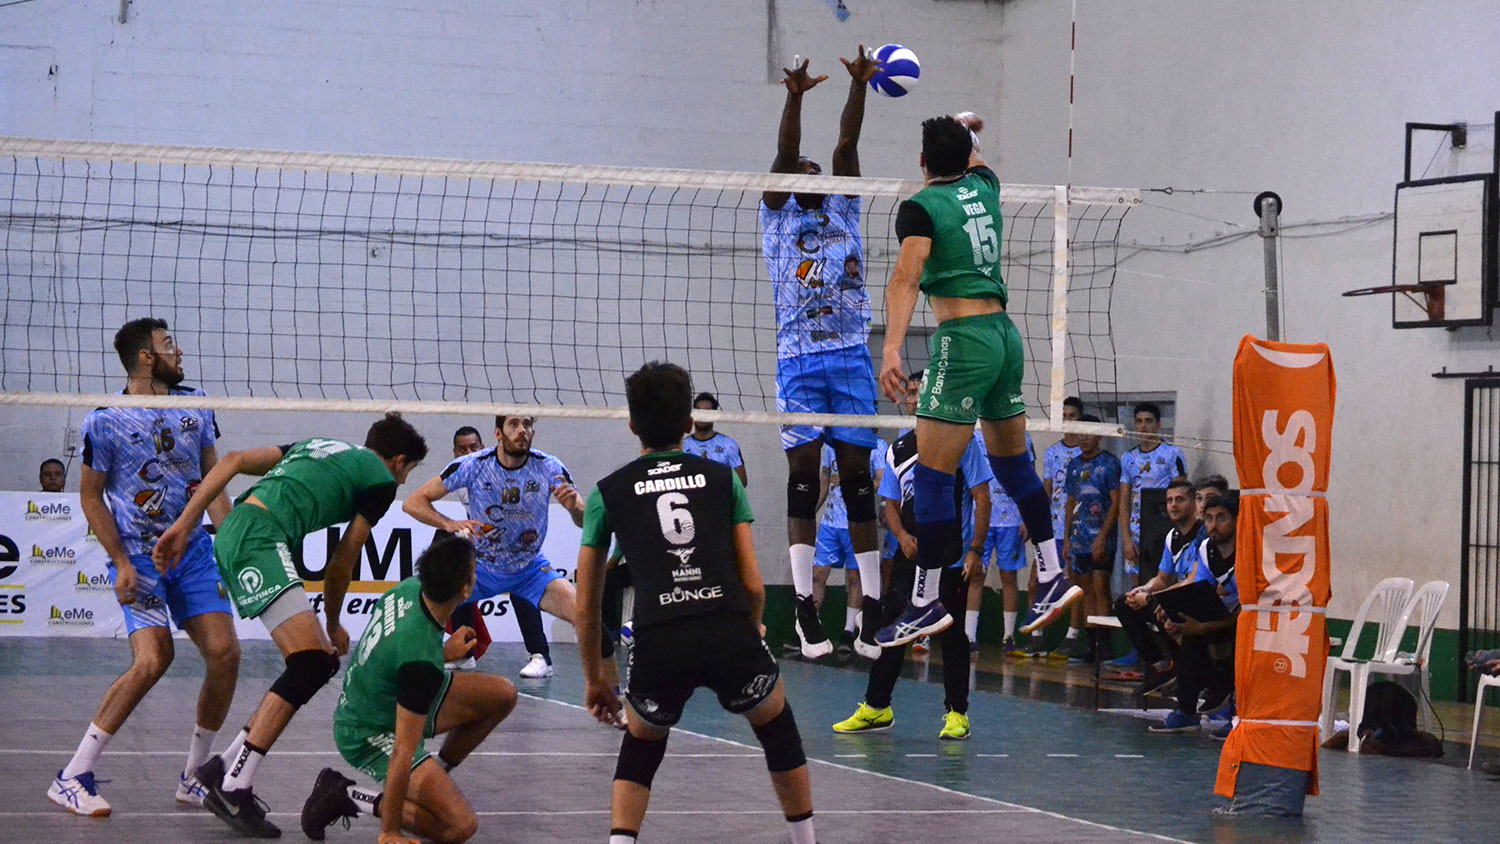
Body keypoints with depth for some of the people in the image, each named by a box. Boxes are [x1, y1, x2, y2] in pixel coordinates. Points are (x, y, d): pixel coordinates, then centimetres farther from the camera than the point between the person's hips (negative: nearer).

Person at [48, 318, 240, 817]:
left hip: (194, 551, 5)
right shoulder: (105, 421, -8)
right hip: (138, 556, -5)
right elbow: (91, 496, -2)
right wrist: (121, 564, -9)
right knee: (153, 660, -21)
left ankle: (194, 777, 8)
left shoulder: (195, 406, 6)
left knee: (225, 653, -8)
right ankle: (72, 779, -12)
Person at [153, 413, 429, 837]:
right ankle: (233, 786, -20)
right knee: (310, 663, -15)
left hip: (231, 534, 9)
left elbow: (233, 461, 19)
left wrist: (183, 524, 13)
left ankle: (226, 767, 9)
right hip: (259, 536, -9)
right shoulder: (381, 479, 10)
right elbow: (340, 567, 12)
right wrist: (333, 625, 29)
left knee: (322, 661, 10)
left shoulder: (320, 445, 31)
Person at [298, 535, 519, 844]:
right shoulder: (422, 661, -36)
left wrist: (445, 652, 25)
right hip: (370, 735, -9)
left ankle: (437, 771, 16)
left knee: (503, 694, 3)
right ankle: (349, 798, -5)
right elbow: (403, 752, -30)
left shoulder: (411, 588, -13)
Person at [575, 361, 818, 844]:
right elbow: (753, 585, 14)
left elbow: (586, 606, 18)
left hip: (657, 642, 0)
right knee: (778, 729, 29)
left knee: (640, 749, 28)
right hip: (730, 632, 0)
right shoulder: (723, 479, 16)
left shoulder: (608, 492, 16)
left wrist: (594, 678, 30)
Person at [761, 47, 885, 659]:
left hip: (850, 356, 2)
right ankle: (804, 604, -8)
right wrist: (795, 98, -19)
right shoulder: (778, 216, 12)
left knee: (857, 472, 0)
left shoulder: (843, 211, 18)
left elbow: (847, 145, 6)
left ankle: (871, 606, -1)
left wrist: (860, 87, -7)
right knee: (803, 471, -7)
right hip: (798, 358, -2)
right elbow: (785, 153, -4)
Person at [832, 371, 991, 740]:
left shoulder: (962, 439, -2)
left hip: (952, 559, -5)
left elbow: (982, 498, -4)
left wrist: (975, 550, -11)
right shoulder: (899, 447, 12)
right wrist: (902, 535, -4)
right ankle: (876, 707, 15)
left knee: (950, 633, -2)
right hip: (910, 555, 5)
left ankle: (956, 712, 7)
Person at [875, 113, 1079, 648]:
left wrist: (891, 349, -30)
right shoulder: (983, 187, 12)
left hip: (964, 340, -8)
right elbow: (974, 160, 37)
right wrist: (966, 130, 58)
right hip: (1005, 333, 8)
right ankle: (1053, 577, 20)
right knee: (1013, 465, 18)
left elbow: (906, 279, -21)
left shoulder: (921, 207, -7)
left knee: (931, 476, -5)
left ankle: (926, 604, -4)